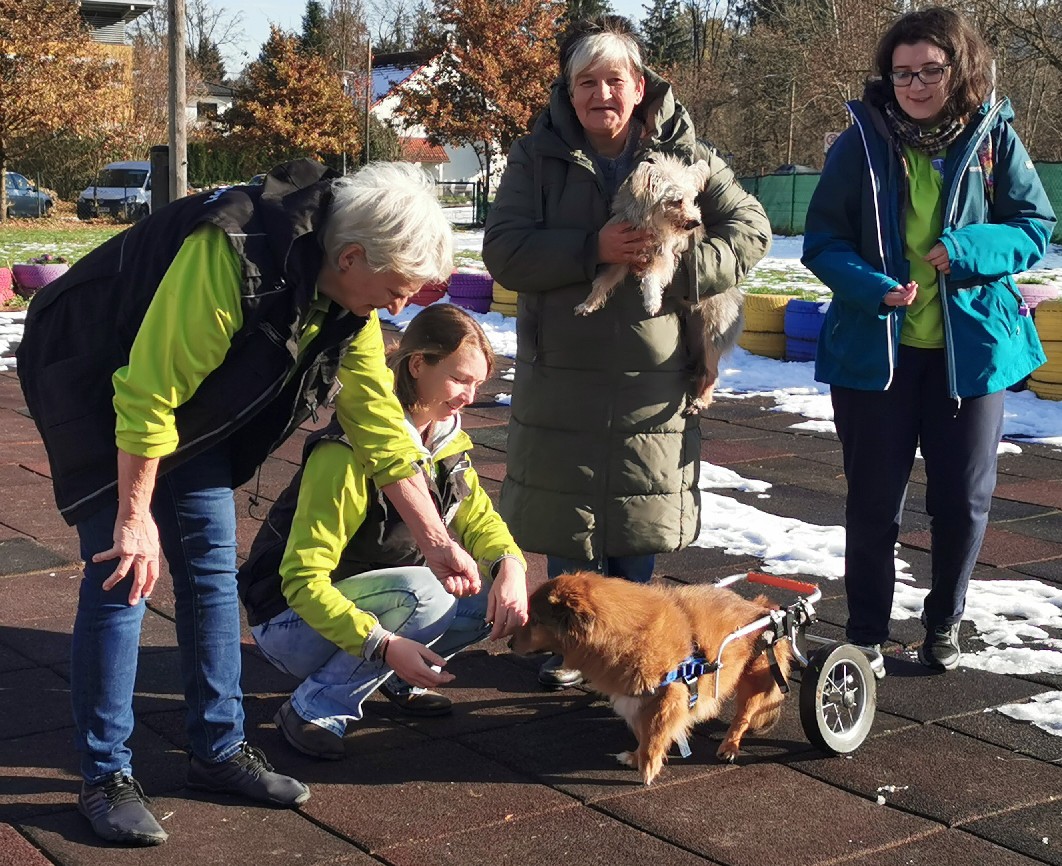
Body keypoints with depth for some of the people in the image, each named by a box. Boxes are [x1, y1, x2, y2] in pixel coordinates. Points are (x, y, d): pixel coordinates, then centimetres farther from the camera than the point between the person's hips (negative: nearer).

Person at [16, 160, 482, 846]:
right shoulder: (229, 256, -36)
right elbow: (148, 395, -30)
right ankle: (106, 777, -1)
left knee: (213, 569, 6)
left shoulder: (347, 304, -10)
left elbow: (379, 422, -1)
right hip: (94, 386, -7)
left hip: (193, 406, 8)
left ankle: (220, 749, 17)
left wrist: (436, 540, -1)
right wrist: (135, 519, -21)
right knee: (123, 577, -12)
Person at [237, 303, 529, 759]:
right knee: (425, 593, -33)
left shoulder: (446, 439, -2)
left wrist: (510, 565, -15)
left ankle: (400, 681, 9)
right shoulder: (349, 452, -28)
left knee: (497, 598, -12)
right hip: (292, 620, -8)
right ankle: (314, 709, -18)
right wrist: (382, 645, -40)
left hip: (383, 601, 8)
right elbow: (302, 579, -29)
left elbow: (478, 517, 9)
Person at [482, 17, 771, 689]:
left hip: (653, 381, 1)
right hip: (561, 375, 0)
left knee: (642, 518, 9)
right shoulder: (538, 158, -1)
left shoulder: (683, 154, 1)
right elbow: (503, 251, -10)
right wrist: (593, 250, -22)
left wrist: (680, 266, -16)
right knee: (566, 517, 7)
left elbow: (750, 229, 0)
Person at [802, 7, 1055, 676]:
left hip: (971, 348, 1)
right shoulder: (863, 143, -6)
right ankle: (867, 635, 22)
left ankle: (944, 623, 32)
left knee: (964, 500, 10)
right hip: (876, 349, -1)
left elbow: (1037, 227, 1)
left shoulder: (995, 139, -3)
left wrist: (970, 249, -19)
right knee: (874, 502, 7)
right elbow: (823, 242, -4)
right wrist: (873, 288, -23)